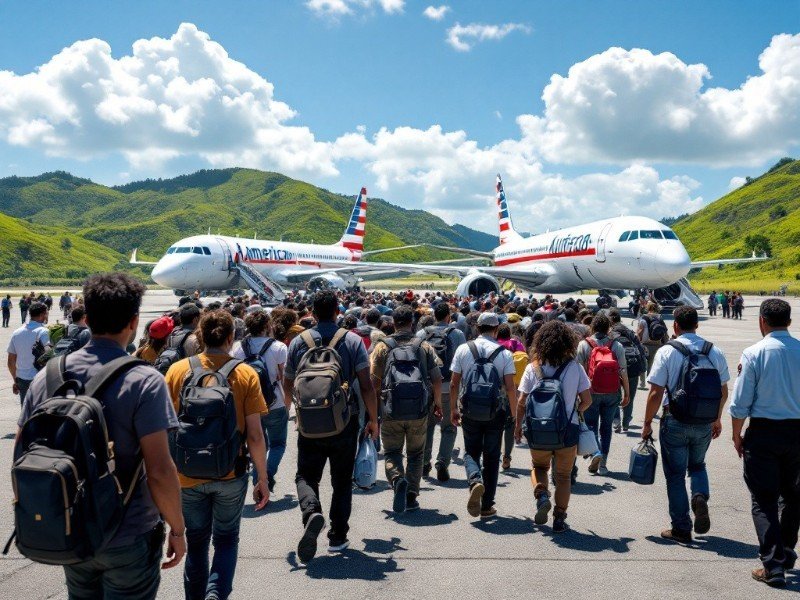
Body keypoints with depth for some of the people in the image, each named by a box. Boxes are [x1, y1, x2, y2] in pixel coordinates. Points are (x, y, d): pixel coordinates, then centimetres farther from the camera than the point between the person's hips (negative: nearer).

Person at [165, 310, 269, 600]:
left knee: (196, 541, 19)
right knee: (226, 539, 18)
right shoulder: (246, 374, -9)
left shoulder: (178, 370, -5)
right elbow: (255, 435, -9)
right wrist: (262, 479, 1)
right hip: (231, 475, -1)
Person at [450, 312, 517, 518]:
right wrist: (515, 415, 1)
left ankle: (475, 481, -16)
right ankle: (487, 506, 13)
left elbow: (454, 383, 0)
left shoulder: (463, 349, -2)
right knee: (492, 457, 10)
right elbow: (510, 388, -9)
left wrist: (453, 408, 12)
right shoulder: (504, 354, -5)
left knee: (471, 452, 16)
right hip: (496, 411, 0)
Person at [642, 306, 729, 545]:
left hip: (675, 422, -3)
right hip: (705, 424, 3)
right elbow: (723, 392, 6)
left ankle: (681, 529, 14)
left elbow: (656, 393, -13)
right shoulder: (715, 352, -1)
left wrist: (647, 423, -1)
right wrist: (717, 418, 21)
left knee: (675, 474, 9)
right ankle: (700, 496, -3)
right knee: (697, 465, 25)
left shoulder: (667, 352, -12)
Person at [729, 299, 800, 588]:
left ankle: (773, 565, 1)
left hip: (763, 433, -4)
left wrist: (737, 435, 3)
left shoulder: (754, 353, -11)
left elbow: (740, 403, -10)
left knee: (764, 499, 4)